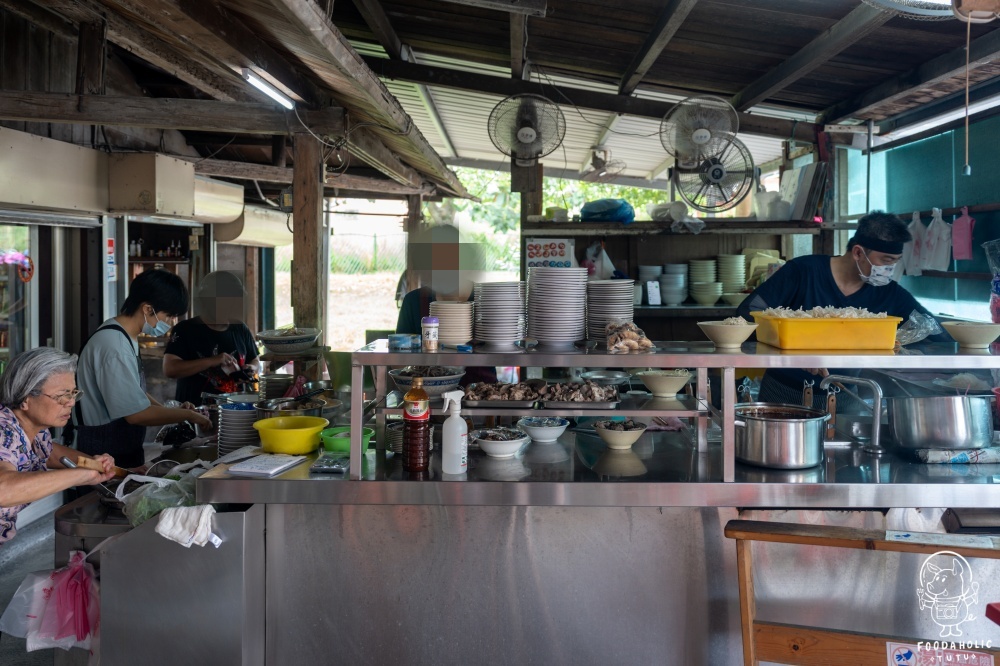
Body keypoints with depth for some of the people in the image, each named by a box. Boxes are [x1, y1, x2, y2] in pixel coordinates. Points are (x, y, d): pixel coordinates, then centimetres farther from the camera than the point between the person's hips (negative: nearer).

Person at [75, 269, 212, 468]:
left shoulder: (125, 337, 6)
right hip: (106, 458, -9)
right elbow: (137, 413, -24)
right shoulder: (114, 347, -25)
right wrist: (188, 415, -13)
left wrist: (171, 411, 4)